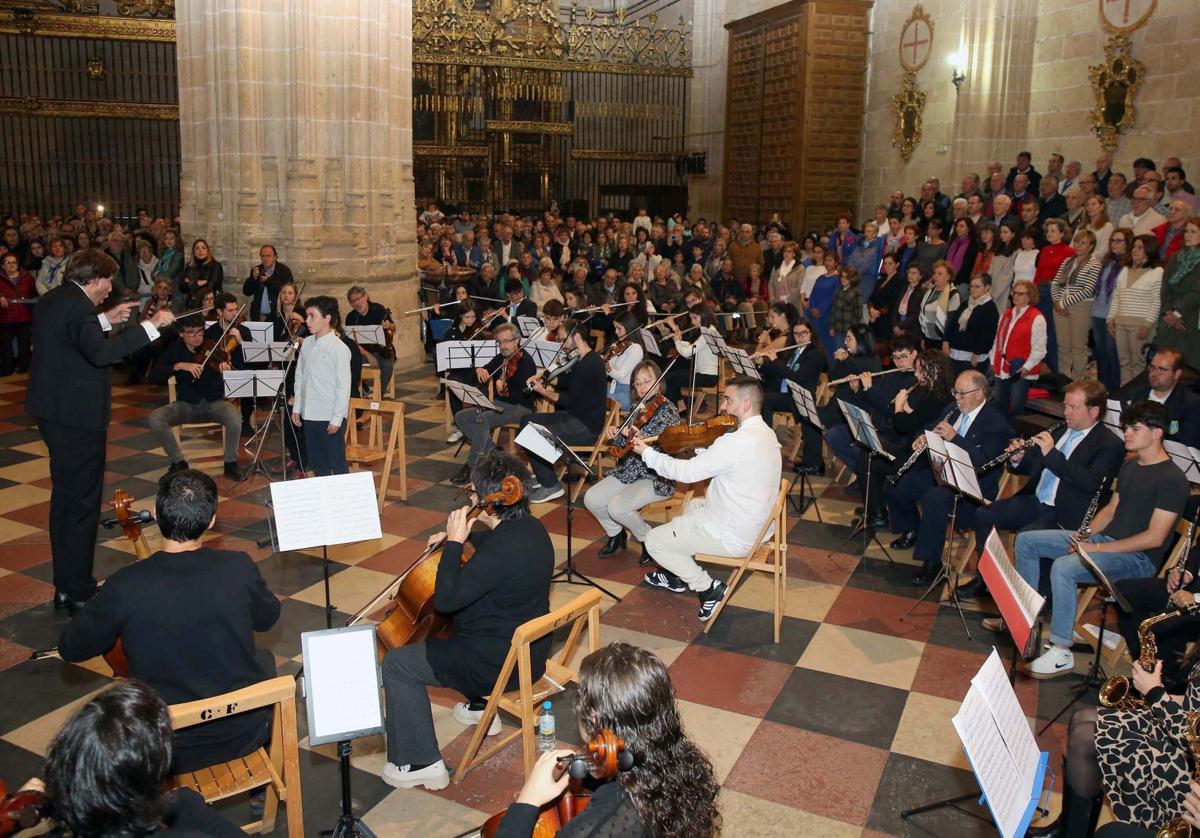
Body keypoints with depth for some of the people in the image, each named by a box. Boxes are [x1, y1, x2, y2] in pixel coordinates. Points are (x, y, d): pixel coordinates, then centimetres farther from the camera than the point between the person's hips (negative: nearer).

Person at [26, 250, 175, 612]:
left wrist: (106, 319, 19)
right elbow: (101, 352, -34)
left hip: (53, 412, 10)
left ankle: (65, 586, 28)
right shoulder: (77, 307, -20)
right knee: (82, 503, -1)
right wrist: (151, 325, -33)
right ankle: (78, 592, 6)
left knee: (64, 497, 18)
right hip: (78, 416, -10)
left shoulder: (52, 301, 11)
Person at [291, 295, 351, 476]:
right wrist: (296, 407, 11)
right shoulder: (307, 343, 6)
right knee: (316, 462, 16)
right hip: (309, 414, 7)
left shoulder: (339, 348, -12)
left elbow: (343, 386, -13)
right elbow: (299, 377, 14)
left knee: (337, 464, 2)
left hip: (330, 417, -6)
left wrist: (337, 419, -14)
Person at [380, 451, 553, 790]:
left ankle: (420, 763, 8)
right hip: (531, 651, 10)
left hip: (501, 666, -9)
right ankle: (480, 706, 41)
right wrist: (462, 533, 10)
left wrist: (454, 543, -21)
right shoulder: (531, 528, -2)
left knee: (397, 664, 1)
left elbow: (445, 600, -28)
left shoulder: (503, 550, -31)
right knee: (453, 624, 35)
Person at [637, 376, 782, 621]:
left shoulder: (738, 441, -29)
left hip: (732, 538, -10)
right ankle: (678, 575, 39)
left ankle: (709, 589, 6)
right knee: (691, 506, 33)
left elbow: (687, 472, -24)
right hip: (754, 525, 10)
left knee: (654, 541, 3)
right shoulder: (766, 434, 2)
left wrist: (647, 452, -12)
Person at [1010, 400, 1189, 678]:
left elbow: (1154, 538, -21)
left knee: (1063, 567, -34)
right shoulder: (1130, 466, 12)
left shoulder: (1172, 479, -16)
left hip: (1138, 557, -9)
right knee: (1026, 541, 1)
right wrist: (1086, 534, 0)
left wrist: (1097, 548, -20)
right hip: (1104, 539, 9)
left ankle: (1061, 652, -24)